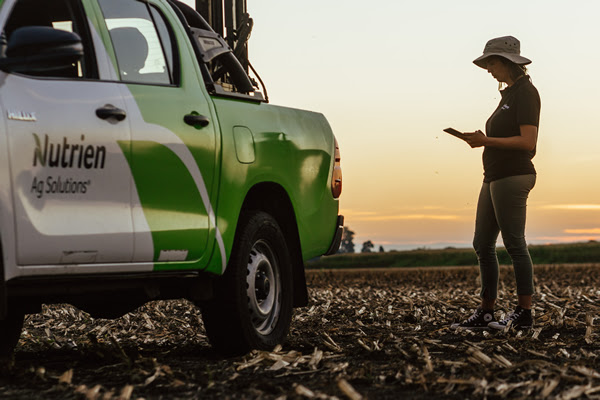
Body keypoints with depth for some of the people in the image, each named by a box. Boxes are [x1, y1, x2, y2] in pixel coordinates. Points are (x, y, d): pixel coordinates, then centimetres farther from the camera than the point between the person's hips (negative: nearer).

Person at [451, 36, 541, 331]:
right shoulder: (509, 94, 19)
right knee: (482, 245, 8)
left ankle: (524, 313, -1)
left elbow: (527, 141, -18)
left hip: (513, 176, -10)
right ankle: (485, 314, 12)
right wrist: (483, 140, 4)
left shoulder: (525, 93, -9)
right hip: (495, 177, 10)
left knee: (514, 244, -7)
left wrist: (487, 141, -17)